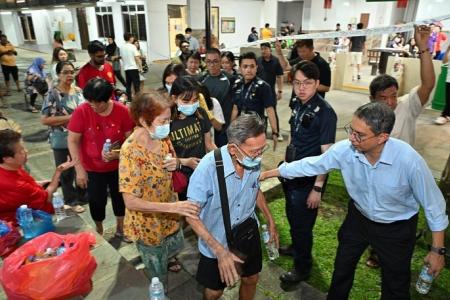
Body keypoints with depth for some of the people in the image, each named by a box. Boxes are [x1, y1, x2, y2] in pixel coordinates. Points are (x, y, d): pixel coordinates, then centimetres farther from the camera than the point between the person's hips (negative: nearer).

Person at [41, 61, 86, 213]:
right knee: (66, 172, 11)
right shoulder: (53, 94, -13)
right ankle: (72, 201, 29)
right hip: (61, 141, -5)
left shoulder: (79, 91, 3)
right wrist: (69, 118, -21)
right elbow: (44, 120, -17)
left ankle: (81, 196, 39)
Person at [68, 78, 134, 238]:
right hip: (92, 168, -1)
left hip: (118, 165, 1)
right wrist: (79, 169, -15)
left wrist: (118, 153, -26)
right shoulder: (81, 111, -19)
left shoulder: (122, 111, -17)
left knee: (120, 196, 18)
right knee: (97, 200, 13)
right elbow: (72, 141, -13)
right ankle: (99, 231, 42)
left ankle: (120, 228, 44)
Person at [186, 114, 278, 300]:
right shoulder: (208, 167, -33)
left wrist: (270, 221, 10)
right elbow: (191, 215, -26)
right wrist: (219, 250, -32)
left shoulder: (254, 160, -17)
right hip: (217, 239, -3)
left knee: (251, 279, 24)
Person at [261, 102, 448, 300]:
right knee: (342, 268, 22)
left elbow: (433, 204, -18)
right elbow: (311, 165, -9)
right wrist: (269, 173, -5)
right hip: (358, 218, 3)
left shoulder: (409, 160, -33)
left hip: (396, 228, -3)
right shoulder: (344, 150, -25)